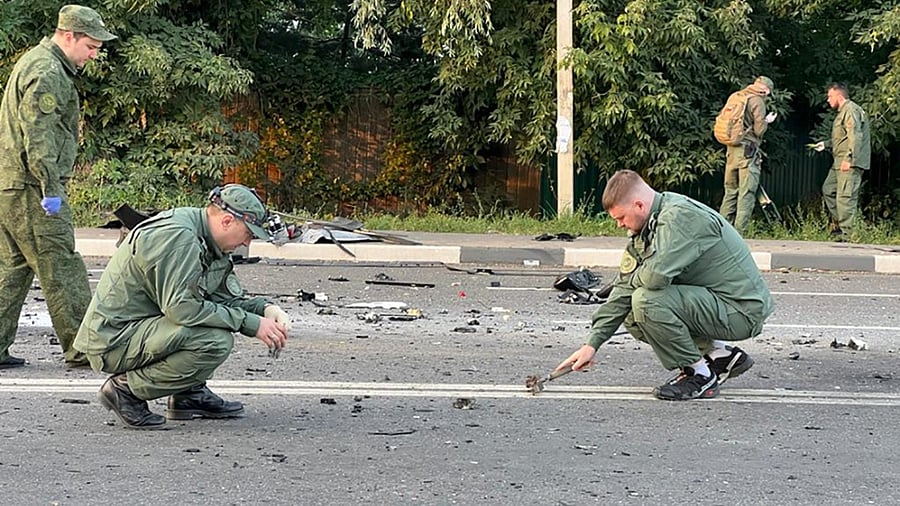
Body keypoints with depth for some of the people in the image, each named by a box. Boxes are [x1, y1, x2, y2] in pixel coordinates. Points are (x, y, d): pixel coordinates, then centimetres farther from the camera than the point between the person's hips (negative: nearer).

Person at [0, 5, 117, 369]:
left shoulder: (33, 62, 21)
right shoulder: (47, 73, -13)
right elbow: (38, 136, -21)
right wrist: (51, 189, -20)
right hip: (30, 189, -11)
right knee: (61, 268, -5)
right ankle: (81, 348, -1)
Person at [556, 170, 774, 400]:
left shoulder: (682, 216, -22)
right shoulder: (647, 229, 8)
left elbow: (657, 275, -34)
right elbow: (624, 287, 8)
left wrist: (634, 279, -9)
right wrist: (592, 344, 3)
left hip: (743, 311, -10)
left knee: (647, 300, -24)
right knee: (632, 318, 9)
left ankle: (700, 375, -7)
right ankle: (720, 355, 14)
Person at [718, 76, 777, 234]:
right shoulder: (757, 101, -8)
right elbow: (759, 130, -12)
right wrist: (767, 121, 8)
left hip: (731, 150, 7)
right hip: (748, 151, -7)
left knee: (730, 191, 13)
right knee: (747, 193, -5)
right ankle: (739, 232, -9)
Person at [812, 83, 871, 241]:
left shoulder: (851, 110, -10)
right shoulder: (843, 111, 23)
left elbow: (855, 136, -21)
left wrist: (848, 158, -26)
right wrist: (826, 145, 30)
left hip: (849, 163, -11)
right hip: (840, 163, 11)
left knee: (845, 197, -12)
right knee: (828, 190, 16)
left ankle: (845, 235, -13)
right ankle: (838, 223, 20)